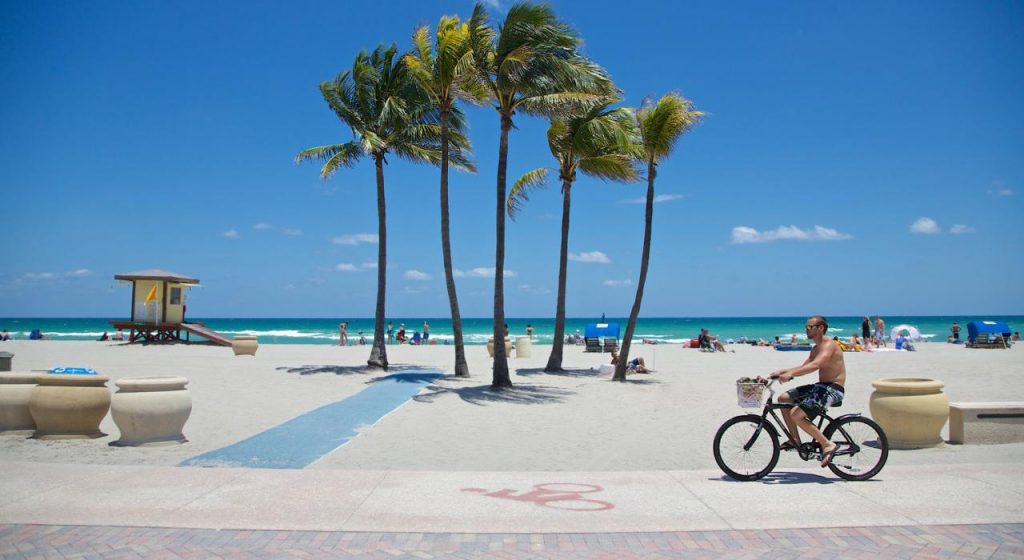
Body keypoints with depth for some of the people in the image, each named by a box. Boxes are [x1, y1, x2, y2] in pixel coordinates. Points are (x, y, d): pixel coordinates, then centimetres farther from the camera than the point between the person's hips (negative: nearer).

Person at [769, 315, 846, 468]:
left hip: (833, 389, -10)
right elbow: (803, 367, 17)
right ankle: (796, 440, 12)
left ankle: (827, 445, -13)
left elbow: (815, 365, -32)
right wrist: (781, 371, 2)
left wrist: (790, 373, -43)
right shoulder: (816, 349, 18)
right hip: (820, 386, 10)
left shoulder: (828, 345, -15)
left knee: (796, 415, -23)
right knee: (783, 399, 7)